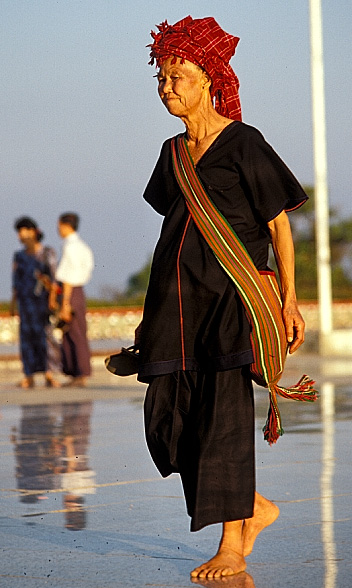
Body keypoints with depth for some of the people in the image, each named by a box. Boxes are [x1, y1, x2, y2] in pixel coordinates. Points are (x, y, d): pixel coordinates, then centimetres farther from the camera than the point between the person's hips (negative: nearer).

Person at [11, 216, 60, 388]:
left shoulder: (47, 253, 3)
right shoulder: (19, 256, 11)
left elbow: (53, 276, 0)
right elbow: (16, 281, 12)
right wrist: (13, 303, 7)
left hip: (44, 297, -2)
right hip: (26, 300, 2)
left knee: (46, 334, -9)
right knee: (27, 334, -2)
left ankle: (49, 375, -7)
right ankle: (29, 377, 0)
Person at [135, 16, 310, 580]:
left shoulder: (243, 143, -4)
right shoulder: (173, 153, 16)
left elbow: (278, 224, -4)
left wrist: (290, 300, -10)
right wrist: (153, 313, 20)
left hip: (232, 293, -7)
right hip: (178, 297, 7)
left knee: (225, 411, -8)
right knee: (169, 415, 0)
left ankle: (233, 545, -1)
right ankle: (255, 507, 18)